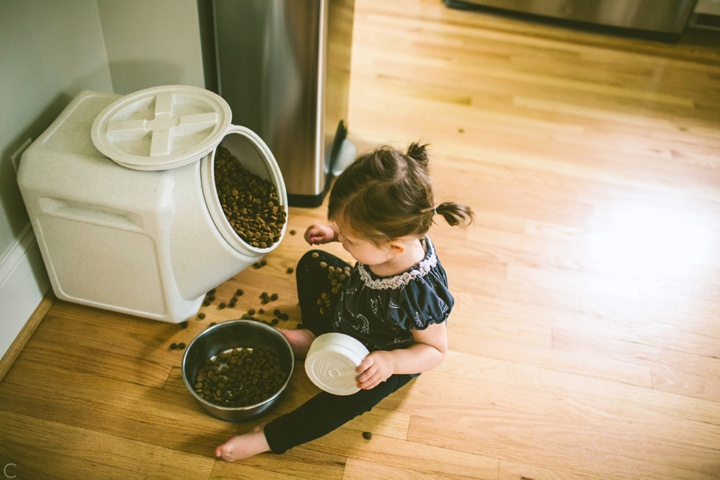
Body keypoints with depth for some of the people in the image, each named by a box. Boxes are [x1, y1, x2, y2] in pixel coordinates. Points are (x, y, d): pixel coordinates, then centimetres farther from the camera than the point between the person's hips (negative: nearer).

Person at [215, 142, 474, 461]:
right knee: (311, 264, 11)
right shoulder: (393, 233, -28)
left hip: (382, 354, -7)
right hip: (352, 308, 7)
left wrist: (390, 362, -43)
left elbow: (436, 350, -28)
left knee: (353, 397, -30)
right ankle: (315, 336, 16)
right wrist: (333, 232, -15)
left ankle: (269, 438, -17)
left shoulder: (420, 292, -44)